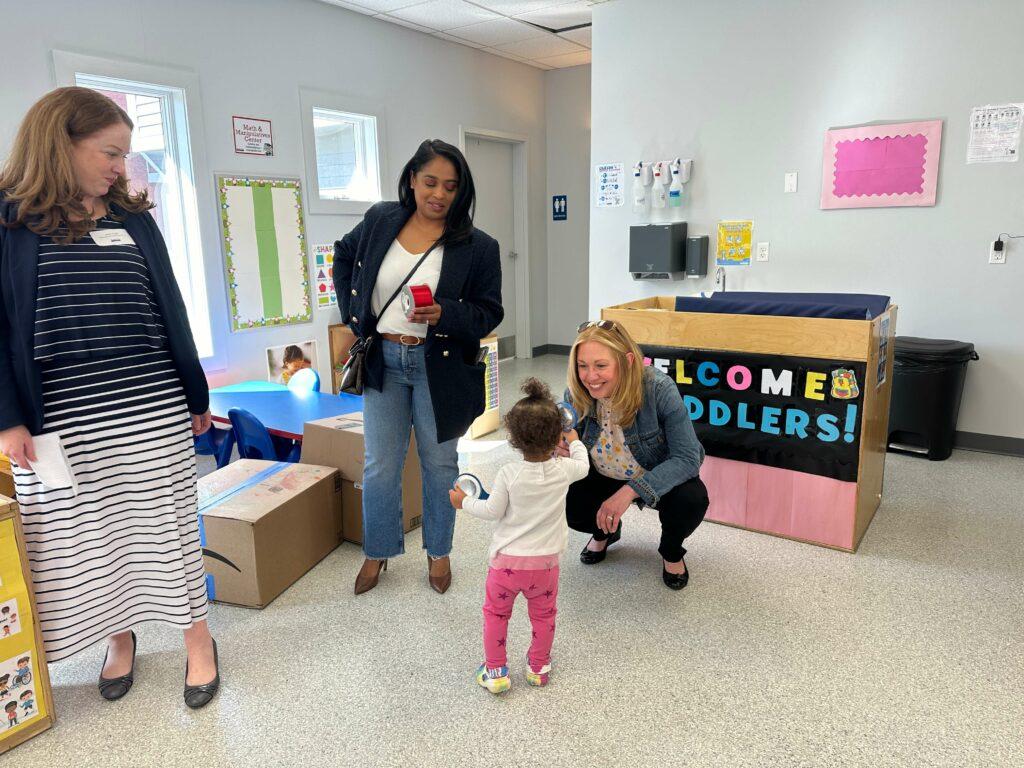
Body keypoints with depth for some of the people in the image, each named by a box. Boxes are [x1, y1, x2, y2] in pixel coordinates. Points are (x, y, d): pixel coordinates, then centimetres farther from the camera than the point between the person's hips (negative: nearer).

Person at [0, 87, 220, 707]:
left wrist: (198, 395, 11)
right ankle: (120, 641, 32)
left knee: (170, 527, 7)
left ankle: (199, 640, 22)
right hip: (59, 420, -1)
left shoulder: (134, 217, 9)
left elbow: (171, 310, 10)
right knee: (82, 539, 10)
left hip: (154, 412, 2)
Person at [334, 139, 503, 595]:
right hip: (383, 360, 2)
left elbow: (489, 313, -7)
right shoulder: (381, 220, 0)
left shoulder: (477, 246, -10)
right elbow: (344, 256, 18)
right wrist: (352, 313, 9)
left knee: (439, 462, 11)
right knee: (380, 465, 9)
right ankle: (377, 552, 29)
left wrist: (443, 316, -26)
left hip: (440, 365, -2)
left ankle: (438, 551, 30)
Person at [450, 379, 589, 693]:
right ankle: (538, 667, 36)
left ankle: (495, 671, 24)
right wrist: (575, 442, 31)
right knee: (543, 615, 22)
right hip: (545, 562, 2)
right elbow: (584, 465, 13)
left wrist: (464, 502, 7)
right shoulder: (564, 470, -10)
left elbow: (493, 511, -10)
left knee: (495, 613, 17)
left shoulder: (508, 474, -16)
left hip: (507, 560, -2)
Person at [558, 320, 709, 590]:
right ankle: (604, 532, 16)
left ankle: (671, 551, 5)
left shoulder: (658, 389, -32)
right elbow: (567, 448, -8)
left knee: (692, 499, -32)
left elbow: (688, 458, -33)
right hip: (603, 478, 3)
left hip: (659, 478, -3)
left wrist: (629, 491, -44)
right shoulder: (576, 393, -20)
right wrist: (560, 449, -35)